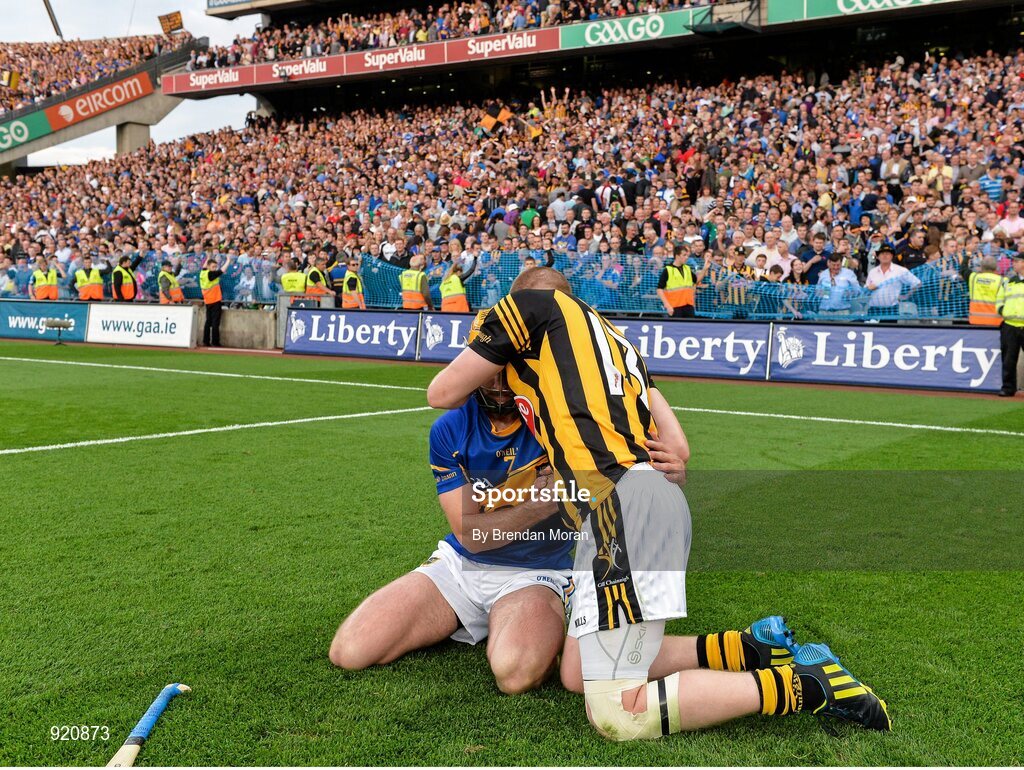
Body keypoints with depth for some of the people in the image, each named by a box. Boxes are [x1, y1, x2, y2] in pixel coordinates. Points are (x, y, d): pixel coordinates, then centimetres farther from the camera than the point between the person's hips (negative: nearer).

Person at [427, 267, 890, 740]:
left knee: (615, 715, -9)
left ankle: (800, 684, -7)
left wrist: (482, 365, 35)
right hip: (658, 495, 9)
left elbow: (441, 394, 15)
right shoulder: (611, 337, 29)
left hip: (621, 505, -9)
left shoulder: (525, 305, 9)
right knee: (576, 672, 15)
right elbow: (676, 448, 22)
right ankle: (751, 653, 12)